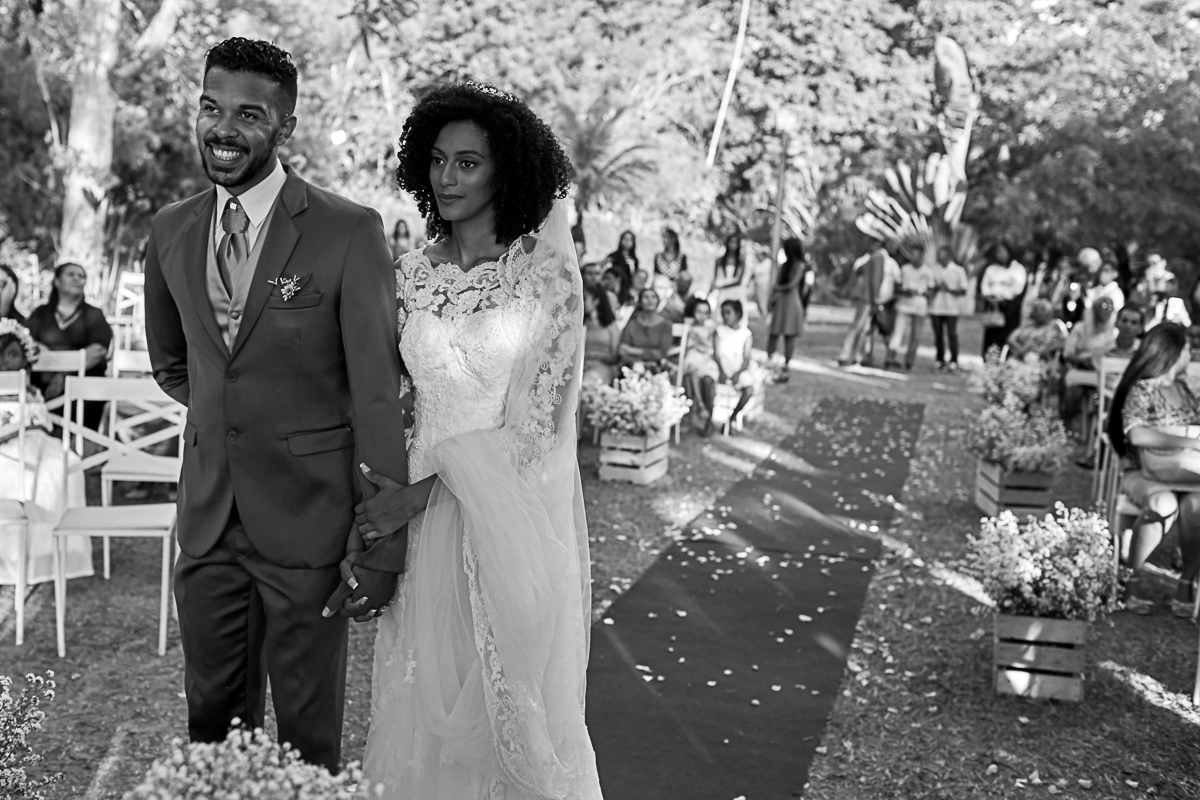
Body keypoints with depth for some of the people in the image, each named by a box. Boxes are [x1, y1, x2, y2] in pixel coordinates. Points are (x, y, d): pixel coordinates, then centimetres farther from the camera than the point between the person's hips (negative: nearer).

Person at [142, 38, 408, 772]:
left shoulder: (350, 232, -12)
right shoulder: (171, 230, 5)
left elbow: (378, 395, -13)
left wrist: (381, 549, -14)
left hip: (307, 519, -4)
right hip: (209, 518, 5)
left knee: (307, 735, 8)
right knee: (212, 722, 16)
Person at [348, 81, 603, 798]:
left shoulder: (549, 274, -8)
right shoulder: (412, 274, 5)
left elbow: (534, 424, -11)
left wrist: (422, 493, -12)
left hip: (516, 521, -4)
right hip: (425, 523, 4)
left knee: (518, 702, 9)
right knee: (424, 703, 11)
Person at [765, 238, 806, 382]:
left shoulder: (799, 266, -8)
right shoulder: (784, 265, 14)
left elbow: (791, 285, -15)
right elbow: (777, 283, 12)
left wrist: (777, 289, 0)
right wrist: (772, 297, -1)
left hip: (791, 302, -6)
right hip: (779, 302, 6)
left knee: (789, 336, 0)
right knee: (772, 334, 4)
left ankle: (785, 369, 3)